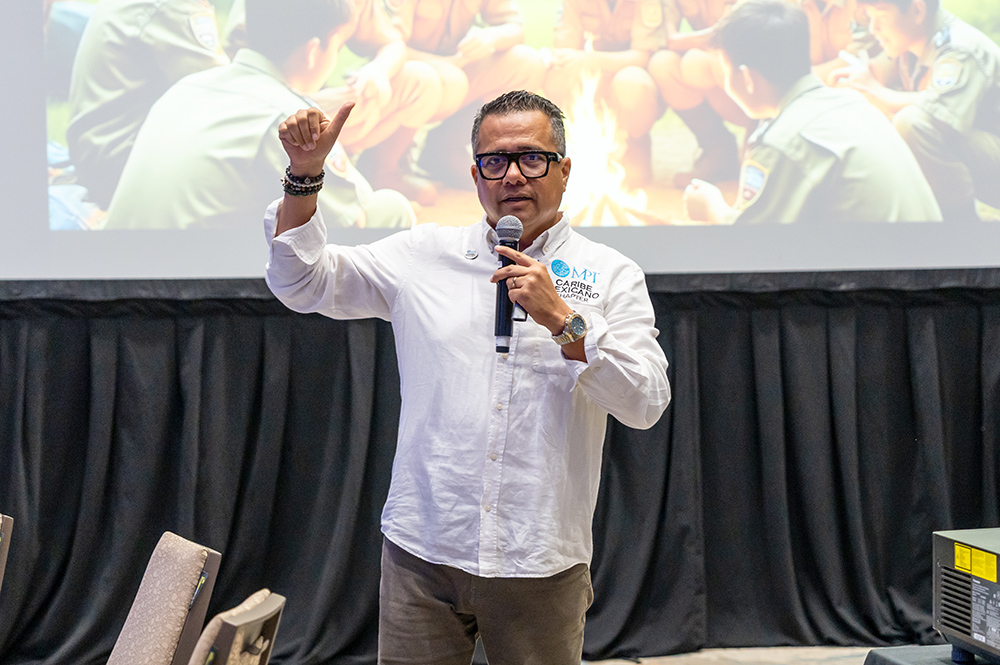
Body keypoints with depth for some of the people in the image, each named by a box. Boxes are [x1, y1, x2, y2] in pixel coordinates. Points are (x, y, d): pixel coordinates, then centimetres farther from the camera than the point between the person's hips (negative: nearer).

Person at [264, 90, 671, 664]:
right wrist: (305, 174, -5)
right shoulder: (426, 255, 8)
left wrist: (562, 320, -17)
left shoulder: (610, 276, 2)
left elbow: (647, 405, -7)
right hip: (422, 553, 1)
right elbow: (303, 282, 8)